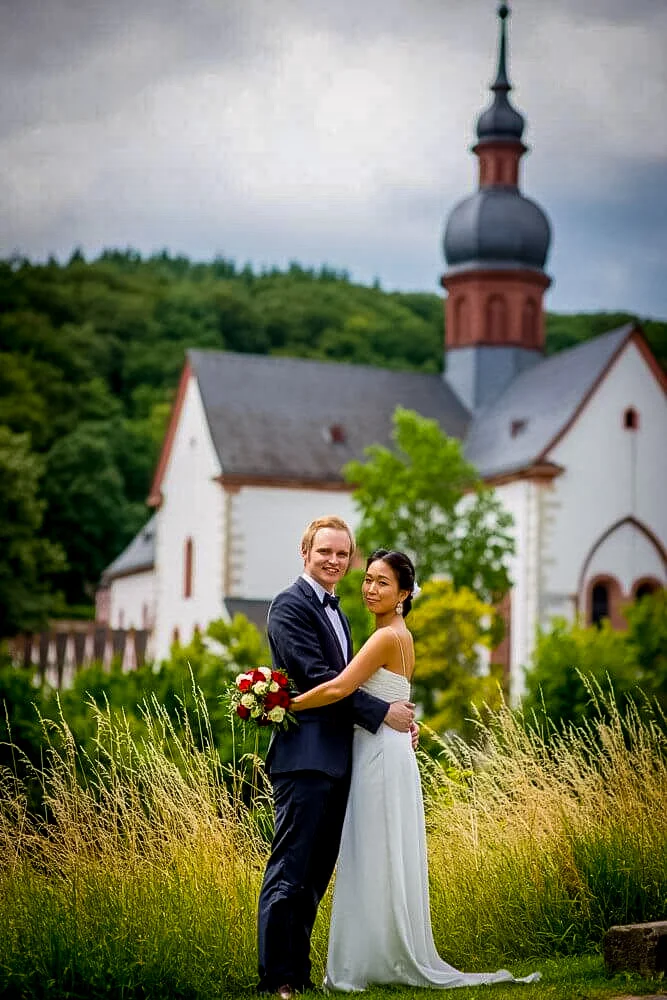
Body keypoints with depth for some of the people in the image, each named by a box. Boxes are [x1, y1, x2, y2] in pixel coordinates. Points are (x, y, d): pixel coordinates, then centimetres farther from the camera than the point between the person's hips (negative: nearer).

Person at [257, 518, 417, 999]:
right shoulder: (290, 606, -7)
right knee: (289, 871, -7)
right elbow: (316, 677, -16)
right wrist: (382, 712, -14)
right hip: (304, 756, -9)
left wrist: (399, 715, 8)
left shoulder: (335, 612, 22)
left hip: (336, 759, 9)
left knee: (316, 875, 10)